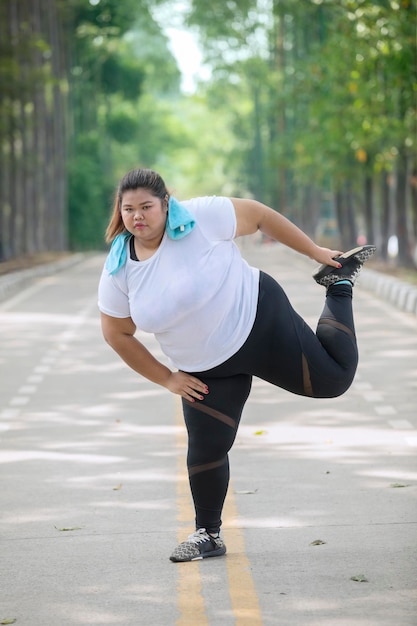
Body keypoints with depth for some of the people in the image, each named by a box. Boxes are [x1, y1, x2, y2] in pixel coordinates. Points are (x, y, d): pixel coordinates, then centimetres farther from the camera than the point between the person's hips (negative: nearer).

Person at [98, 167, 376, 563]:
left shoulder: (200, 218, -20)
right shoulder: (118, 272, -8)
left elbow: (259, 215, -7)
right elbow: (116, 334, 4)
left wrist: (316, 252, -1)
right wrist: (166, 378, 4)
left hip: (259, 324, -3)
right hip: (206, 370, 3)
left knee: (334, 378, -1)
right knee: (205, 449, -2)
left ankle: (339, 282, 21)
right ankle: (208, 535, 19)